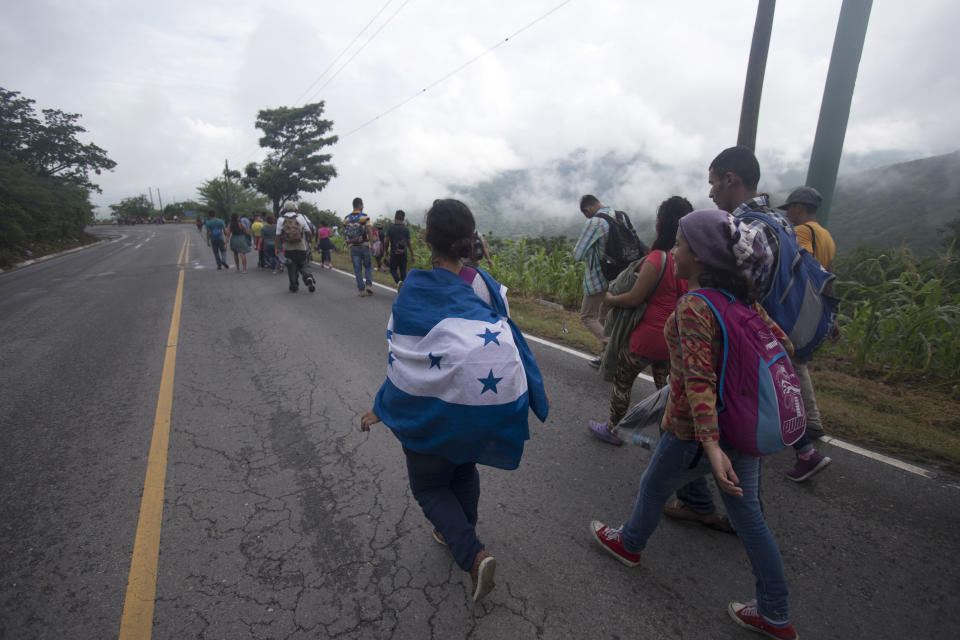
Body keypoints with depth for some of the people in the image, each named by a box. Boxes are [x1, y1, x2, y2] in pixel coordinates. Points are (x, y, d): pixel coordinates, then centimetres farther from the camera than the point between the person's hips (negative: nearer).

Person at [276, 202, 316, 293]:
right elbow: (308, 232, 3)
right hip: (301, 248, 0)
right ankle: (308, 277, -18)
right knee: (302, 266, 10)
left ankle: (294, 286, 11)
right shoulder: (301, 217, 0)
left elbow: (278, 235, -2)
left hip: (288, 249, 0)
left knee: (291, 269, 10)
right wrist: (308, 239, 22)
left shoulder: (281, 220, 0)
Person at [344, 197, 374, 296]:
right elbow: (369, 231, -14)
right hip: (364, 246, -3)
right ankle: (369, 285, -1)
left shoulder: (346, 218, 6)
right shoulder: (364, 217, -6)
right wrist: (372, 245, -12)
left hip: (353, 247, 3)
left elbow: (345, 234, 9)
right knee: (368, 266, 13)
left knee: (357, 269, 6)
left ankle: (361, 290, 5)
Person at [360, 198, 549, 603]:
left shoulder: (416, 289, -15)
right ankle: (458, 533, 46)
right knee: (464, 464, 29)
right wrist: (532, 394, 12)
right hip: (494, 391, 5)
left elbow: (402, 360, -12)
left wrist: (381, 407, 1)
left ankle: (472, 555, 2)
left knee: (428, 483, 17)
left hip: (443, 401, -5)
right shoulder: (485, 284, -3)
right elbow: (509, 339, 1)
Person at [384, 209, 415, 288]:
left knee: (393, 270, 10)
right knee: (403, 271, 10)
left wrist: (386, 251, 16)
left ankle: (398, 281, -17)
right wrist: (412, 256, 7)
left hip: (394, 253, -1)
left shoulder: (390, 228, -5)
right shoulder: (406, 229, -1)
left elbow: (386, 242, -3)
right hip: (404, 253, 1)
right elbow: (409, 243, 1)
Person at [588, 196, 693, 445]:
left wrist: (611, 299, -3)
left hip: (648, 337, -7)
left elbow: (634, 298, -21)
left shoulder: (657, 259, -23)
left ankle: (613, 429, 28)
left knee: (622, 381, 12)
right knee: (665, 385, 24)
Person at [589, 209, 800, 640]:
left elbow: (699, 380, -31)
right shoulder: (742, 298, 0)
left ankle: (630, 543, 48)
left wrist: (711, 445, -35)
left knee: (654, 486, 20)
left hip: (698, 430, -7)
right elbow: (782, 344, 9)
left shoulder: (694, 306, -24)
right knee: (747, 513, 20)